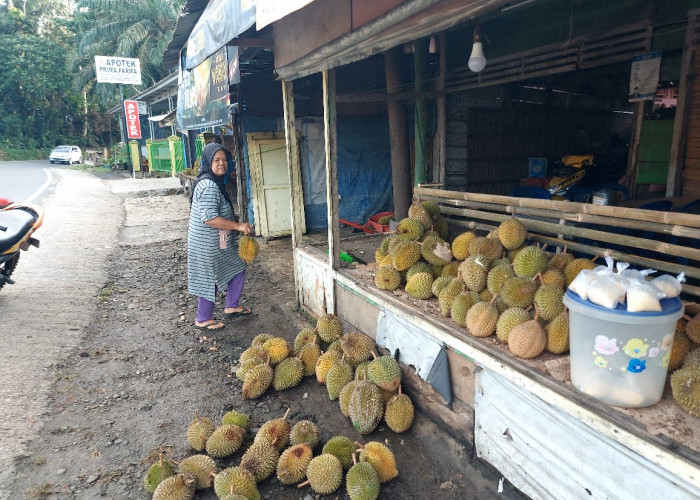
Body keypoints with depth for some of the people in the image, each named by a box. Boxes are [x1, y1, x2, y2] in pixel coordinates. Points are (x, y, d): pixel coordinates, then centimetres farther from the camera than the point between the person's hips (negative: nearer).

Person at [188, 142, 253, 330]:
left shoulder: (214, 182, 10)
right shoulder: (208, 185, -23)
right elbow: (209, 218, -29)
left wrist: (235, 226, 16)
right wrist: (238, 226, -24)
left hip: (219, 242, 10)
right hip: (208, 244, -10)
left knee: (238, 268, 18)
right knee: (210, 280, 4)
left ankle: (232, 307, 32)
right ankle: (203, 320, 22)